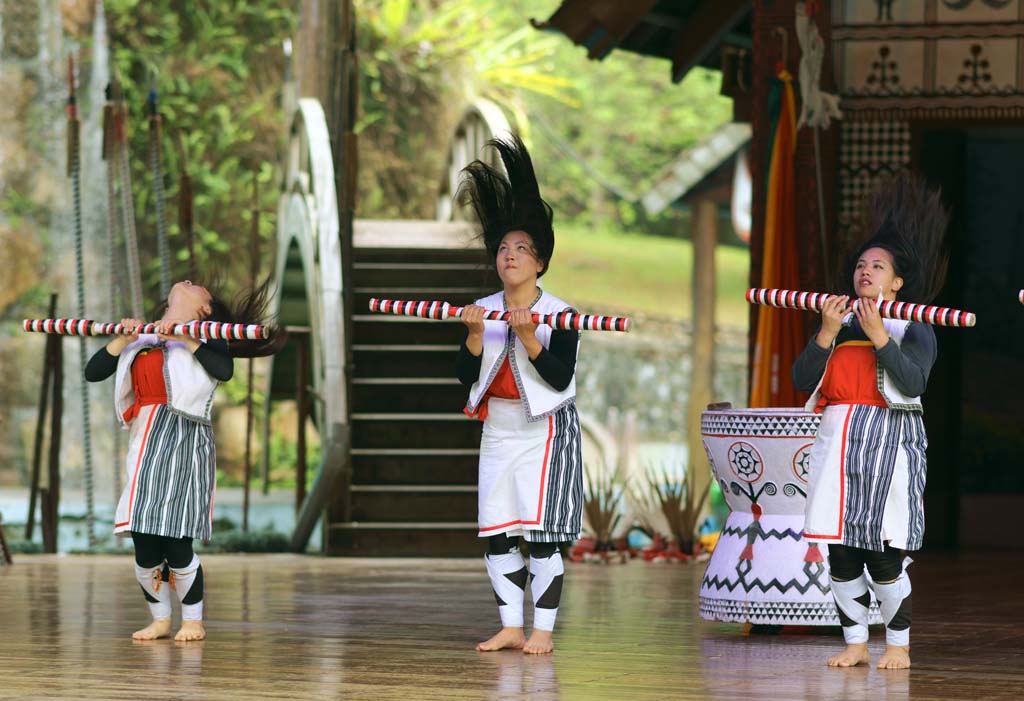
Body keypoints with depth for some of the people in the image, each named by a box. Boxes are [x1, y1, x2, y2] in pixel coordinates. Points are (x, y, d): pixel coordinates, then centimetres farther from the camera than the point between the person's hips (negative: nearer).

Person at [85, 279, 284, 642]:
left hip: (184, 441, -4)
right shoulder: (139, 340, 21)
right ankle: (160, 619, 15)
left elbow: (224, 371, -12)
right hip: (145, 445, 4)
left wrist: (186, 339, -13)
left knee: (175, 542, -9)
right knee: (143, 543, 0)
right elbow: (93, 372, 12)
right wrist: (122, 339, 0)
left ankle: (193, 619, 7)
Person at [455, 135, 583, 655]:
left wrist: (528, 337, -24)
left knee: (541, 533, -8)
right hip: (498, 431, 5)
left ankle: (543, 630, -3)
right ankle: (511, 626, 11)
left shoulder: (558, 313, -7)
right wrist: (474, 335, -14)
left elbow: (560, 378, -15)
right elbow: (465, 376, 1)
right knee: (497, 531, 4)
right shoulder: (482, 309, 6)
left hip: (543, 431, -5)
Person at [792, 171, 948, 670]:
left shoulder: (914, 328, 4)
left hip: (888, 440, -5)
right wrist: (827, 332, -6)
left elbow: (913, 382, -13)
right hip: (838, 439, 5)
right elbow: (803, 379, 6)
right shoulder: (840, 322, 17)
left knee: (884, 554, -7)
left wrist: (878, 334, -16)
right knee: (840, 550, 3)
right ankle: (855, 643, 13)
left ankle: (898, 644, 5)